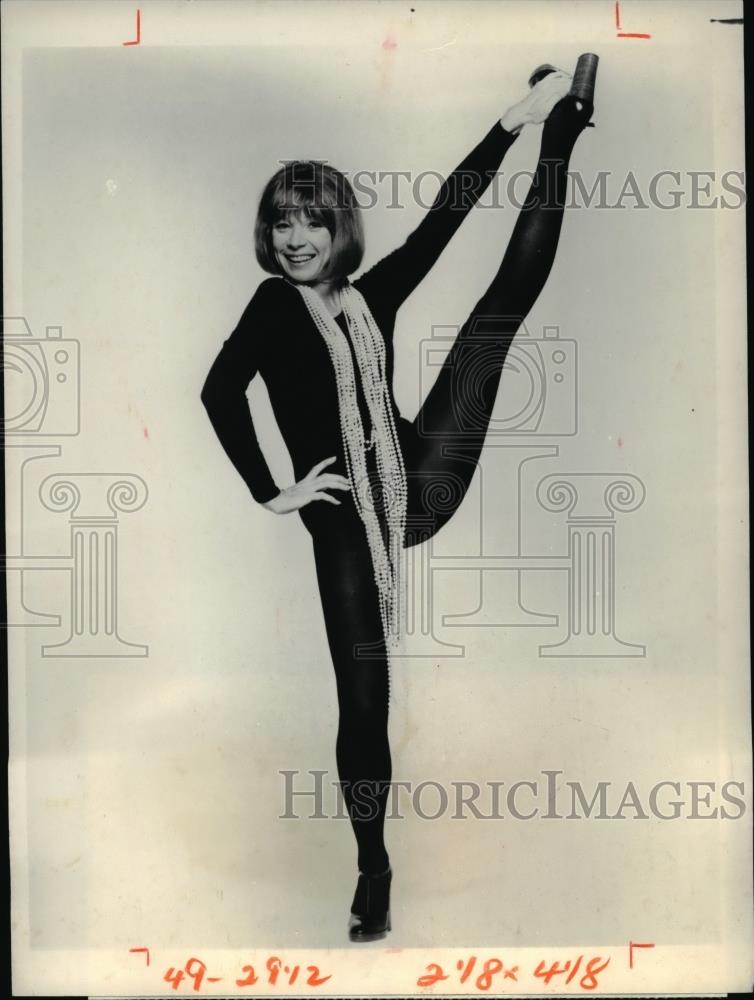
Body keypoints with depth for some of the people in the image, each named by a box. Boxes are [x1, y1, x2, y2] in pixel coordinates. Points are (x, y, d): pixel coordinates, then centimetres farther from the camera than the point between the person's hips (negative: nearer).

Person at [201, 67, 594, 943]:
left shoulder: (372, 294, 7)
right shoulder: (274, 304, -3)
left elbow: (440, 220, 5)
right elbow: (220, 392, -15)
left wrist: (514, 126, 3)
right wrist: (271, 493, -14)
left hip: (420, 483, 4)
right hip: (342, 520, -3)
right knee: (363, 697, 2)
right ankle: (373, 870, 21)